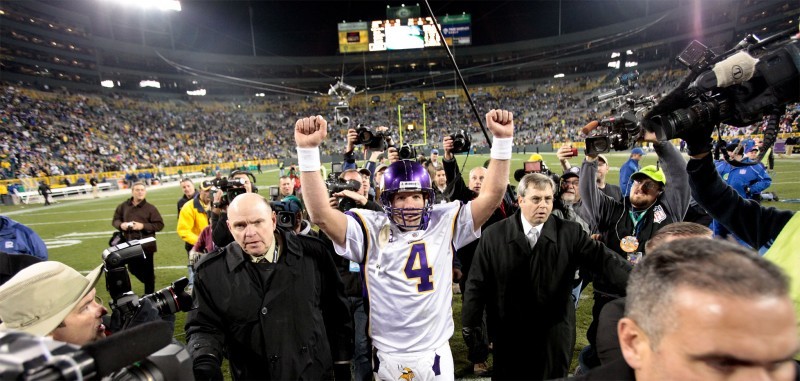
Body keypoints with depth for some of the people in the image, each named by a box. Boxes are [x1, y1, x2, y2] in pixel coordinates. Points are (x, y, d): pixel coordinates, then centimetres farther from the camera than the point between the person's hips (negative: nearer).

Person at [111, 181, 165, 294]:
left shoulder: (150, 208, -7)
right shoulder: (123, 206, 4)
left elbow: (159, 225, -9)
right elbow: (115, 220, 14)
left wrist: (143, 226, -20)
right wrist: (121, 225, -9)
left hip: (146, 245, -4)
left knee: (147, 271, 5)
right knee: (133, 269, 16)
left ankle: (149, 294, 17)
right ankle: (149, 283, 41)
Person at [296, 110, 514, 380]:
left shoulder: (444, 223, -4)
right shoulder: (371, 229, -9)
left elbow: (491, 196, -9)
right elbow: (321, 214, -20)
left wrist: (502, 141, -19)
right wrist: (308, 150, -28)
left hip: (435, 355, 1)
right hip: (387, 358, 0)